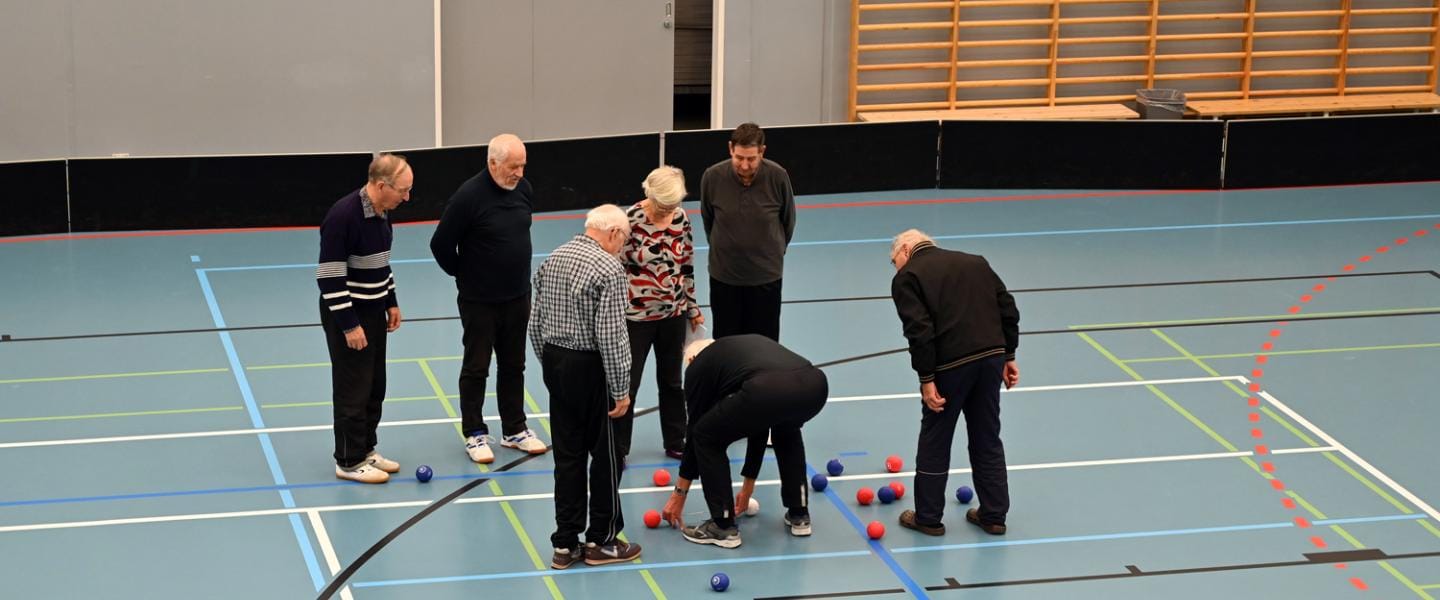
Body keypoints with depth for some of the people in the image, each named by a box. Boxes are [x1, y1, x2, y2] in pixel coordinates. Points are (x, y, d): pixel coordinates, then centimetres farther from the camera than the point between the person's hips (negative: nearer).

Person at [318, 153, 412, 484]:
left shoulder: (381, 212, 4)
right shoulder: (343, 216, -24)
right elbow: (329, 276, -23)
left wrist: (391, 302, 17)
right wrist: (349, 325, -22)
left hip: (373, 311, 8)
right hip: (347, 315, -8)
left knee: (375, 387, 14)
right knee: (353, 390, 0)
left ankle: (366, 449, 27)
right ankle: (349, 462, 10)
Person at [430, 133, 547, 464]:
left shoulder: (524, 189, -1)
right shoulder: (469, 196, -21)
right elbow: (440, 244, -14)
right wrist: (464, 275, -2)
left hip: (517, 297, 6)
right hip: (479, 301, -6)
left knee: (513, 365, 15)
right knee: (476, 367, 5)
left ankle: (514, 430, 25)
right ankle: (475, 434, 15)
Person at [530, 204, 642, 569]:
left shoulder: (553, 260, 8)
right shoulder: (608, 268, -16)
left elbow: (536, 323, 11)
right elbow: (611, 336, -19)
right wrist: (621, 390, -13)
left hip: (554, 363, 7)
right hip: (590, 368, -7)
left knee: (567, 454, 12)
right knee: (606, 455, 7)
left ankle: (565, 544, 16)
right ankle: (601, 542, 16)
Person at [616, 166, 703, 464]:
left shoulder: (681, 218, -1)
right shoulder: (631, 220, -16)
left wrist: (692, 307, 12)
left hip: (673, 314, 5)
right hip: (636, 316, -5)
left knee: (672, 381, 16)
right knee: (627, 383, 4)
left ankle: (675, 443, 29)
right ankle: (617, 448, 14)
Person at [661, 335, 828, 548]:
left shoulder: (698, 365, 27)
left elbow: (696, 427, 31)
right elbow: (759, 423, 47)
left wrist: (679, 493, 41)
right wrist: (748, 485, 56)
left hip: (768, 391, -6)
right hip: (815, 384, 6)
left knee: (707, 438, 21)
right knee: (787, 431, 41)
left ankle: (724, 527, 21)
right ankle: (799, 514, 37)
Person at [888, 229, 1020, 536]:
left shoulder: (907, 277, 2)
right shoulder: (975, 262, 20)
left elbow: (919, 330, -11)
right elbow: (1007, 308, 15)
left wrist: (926, 378, -10)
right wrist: (1008, 356, 18)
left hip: (950, 364, -5)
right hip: (992, 356, 5)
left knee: (934, 441, 10)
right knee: (987, 438, 17)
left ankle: (928, 518, 18)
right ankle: (993, 515, 23)